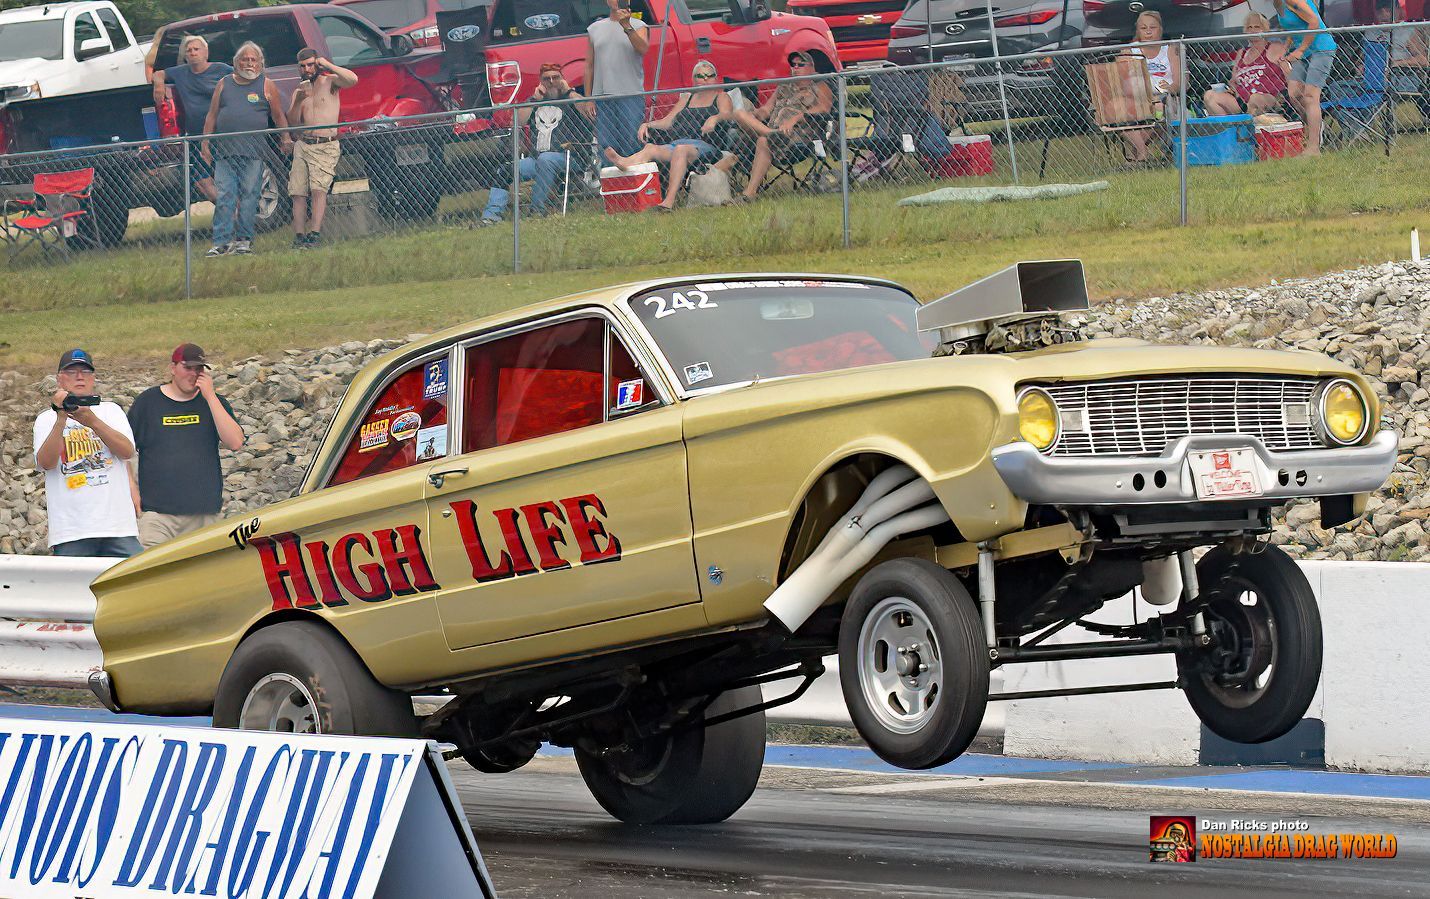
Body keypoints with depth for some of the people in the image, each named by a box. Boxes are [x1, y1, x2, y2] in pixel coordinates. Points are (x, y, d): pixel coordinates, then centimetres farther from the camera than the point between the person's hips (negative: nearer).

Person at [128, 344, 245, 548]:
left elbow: (235, 443, -4)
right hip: (157, 513, -2)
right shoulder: (148, 401, 7)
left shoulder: (213, 402, 11)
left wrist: (210, 397, -7)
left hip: (204, 513, 2)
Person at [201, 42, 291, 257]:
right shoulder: (224, 84, 15)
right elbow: (212, 116, 16)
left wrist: (285, 138, -3)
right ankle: (222, 242, -3)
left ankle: (244, 239, 4)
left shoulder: (267, 86, 8)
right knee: (224, 197, -4)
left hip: (253, 153, -2)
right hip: (224, 151, 2)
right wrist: (205, 143, 10)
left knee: (248, 197, -2)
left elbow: (278, 116, 9)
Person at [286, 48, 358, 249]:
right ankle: (299, 237, 1)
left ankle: (315, 233, -24)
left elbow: (352, 79, -17)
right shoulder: (299, 88, 17)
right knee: (298, 192, -2)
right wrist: (298, 101, -8)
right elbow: (292, 121, 9)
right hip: (302, 145, 5)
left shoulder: (329, 81, 3)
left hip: (326, 146, -5)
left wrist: (328, 65, -14)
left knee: (319, 188, -19)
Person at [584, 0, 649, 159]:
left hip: (631, 95, -3)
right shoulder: (595, 29, 17)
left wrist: (627, 26, -26)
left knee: (631, 145, -8)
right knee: (606, 146, -2)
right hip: (602, 98, 3)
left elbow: (643, 49, -14)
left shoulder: (638, 26, 7)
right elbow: (589, 66, 16)